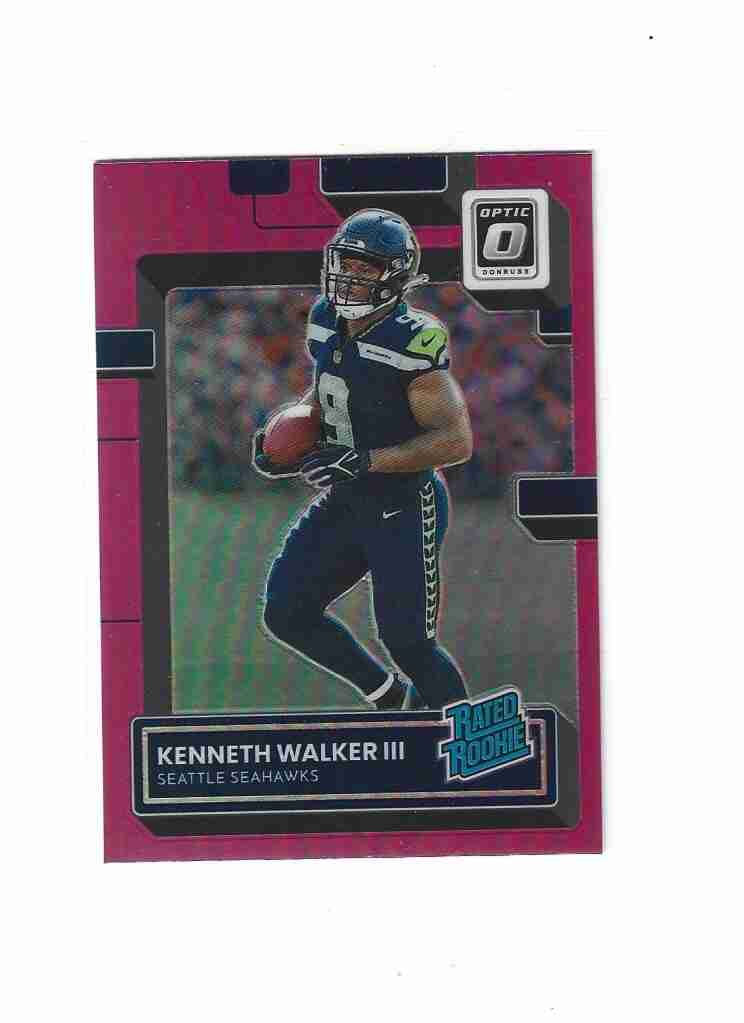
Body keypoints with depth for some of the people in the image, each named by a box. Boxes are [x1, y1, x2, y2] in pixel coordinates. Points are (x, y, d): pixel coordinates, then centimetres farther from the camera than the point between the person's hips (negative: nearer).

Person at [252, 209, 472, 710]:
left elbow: (458, 441, -25)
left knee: (410, 645, -1)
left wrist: (365, 460, -30)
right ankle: (389, 695, 30)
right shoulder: (327, 320, 1)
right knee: (287, 615, 10)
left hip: (404, 509, -8)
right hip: (343, 502, 8)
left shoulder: (412, 343, -23)